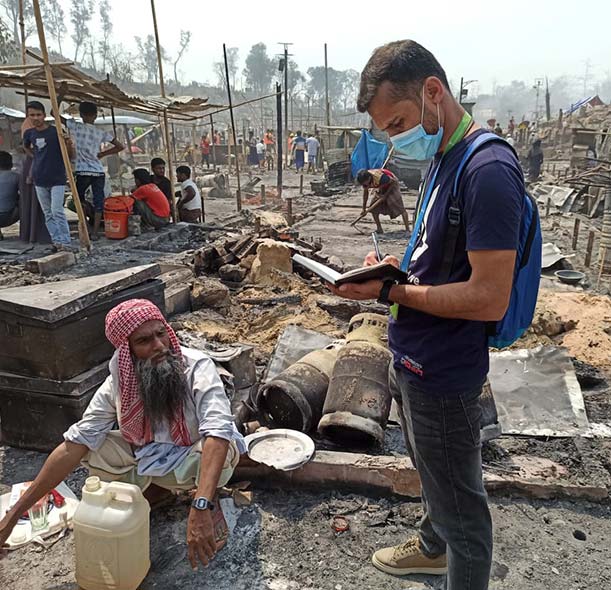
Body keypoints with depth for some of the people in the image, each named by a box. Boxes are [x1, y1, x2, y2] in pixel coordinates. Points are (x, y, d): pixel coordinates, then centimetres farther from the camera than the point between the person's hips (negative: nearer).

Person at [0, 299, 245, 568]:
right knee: (92, 449, -18)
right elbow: (76, 442, -18)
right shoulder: (118, 384, -18)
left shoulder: (197, 368, -30)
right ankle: (154, 489, 6)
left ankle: (210, 499, -3)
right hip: (150, 458, 4)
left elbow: (218, 431, -43)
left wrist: (201, 508, -54)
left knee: (223, 449, -38)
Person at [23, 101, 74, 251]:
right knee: (48, 213, 9)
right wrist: (35, 157, 13)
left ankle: (65, 242, -7)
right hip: (39, 180, 5)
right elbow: (26, 147, 29)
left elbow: (71, 156, -7)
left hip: (57, 179, -5)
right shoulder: (29, 134, 5)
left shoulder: (56, 132, -9)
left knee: (57, 211, -11)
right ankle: (56, 241, 16)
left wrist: (69, 145, -26)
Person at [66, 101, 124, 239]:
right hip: (99, 172, 2)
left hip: (82, 172, -1)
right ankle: (95, 232, 1)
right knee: (98, 202, 4)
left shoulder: (75, 127, -1)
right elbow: (121, 146, 7)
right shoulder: (101, 132, 5)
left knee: (79, 197, 19)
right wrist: (102, 154, 11)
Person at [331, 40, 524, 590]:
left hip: (443, 374, -10)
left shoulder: (487, 169, -23)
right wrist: (400, 267, 2)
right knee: (433, 475, 31)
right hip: (413, 359, 10)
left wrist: (389, 291, -22)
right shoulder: (444, 158, 8)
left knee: (461, 507, 11)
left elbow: (489, 298, -27)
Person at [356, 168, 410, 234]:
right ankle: (379, 229, 7)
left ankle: (407, 230, -15)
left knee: (400, 208, -16)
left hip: (392, 186, -7)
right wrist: (364, 209, 0)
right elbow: (365, 193, -3)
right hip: (381, 190, 7)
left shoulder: (380, 177, -41)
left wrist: (386, 195, -22)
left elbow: (394, 182, -24)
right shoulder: (365, 179, -20)